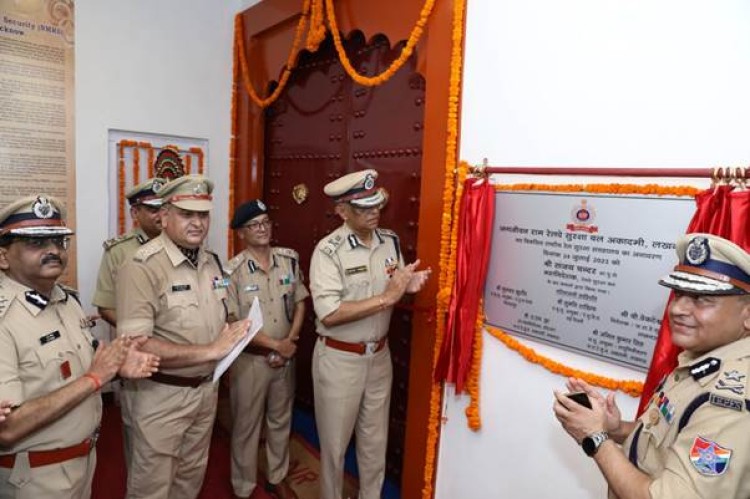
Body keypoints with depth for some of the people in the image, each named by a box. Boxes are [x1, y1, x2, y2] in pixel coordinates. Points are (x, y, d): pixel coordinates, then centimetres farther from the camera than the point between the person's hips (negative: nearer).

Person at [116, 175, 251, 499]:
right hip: (162, 395, -6)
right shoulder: (142, 267, -21)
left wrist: (232, 336, -7)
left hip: (207, 388, 7)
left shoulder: (212, 262, 4)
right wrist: (209, 351, -27)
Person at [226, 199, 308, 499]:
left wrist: (290, 342, -8)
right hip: (249, 359, -4)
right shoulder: (232, 271, -15)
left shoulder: (290, 260, -3)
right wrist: (276, 345, -15)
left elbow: (300, 304, 4)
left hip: (286, 358, 4)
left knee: (281, 420, 19)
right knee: (246, 426, 12)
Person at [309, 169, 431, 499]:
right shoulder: (328, 250, -19)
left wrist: (409, 286, -14)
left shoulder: (390, 242, -1)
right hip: (339, 359, -5)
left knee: (375, 441, 22)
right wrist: (385, 298, -28)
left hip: (379, 355, 5)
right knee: (335, 443, 16)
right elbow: (329, 314, -27)